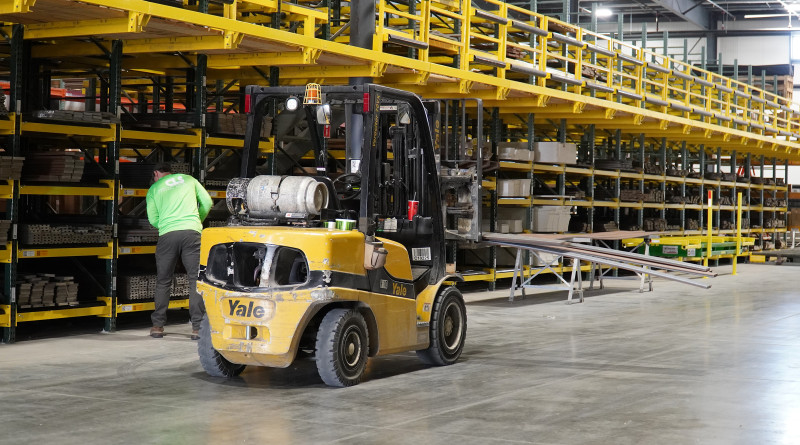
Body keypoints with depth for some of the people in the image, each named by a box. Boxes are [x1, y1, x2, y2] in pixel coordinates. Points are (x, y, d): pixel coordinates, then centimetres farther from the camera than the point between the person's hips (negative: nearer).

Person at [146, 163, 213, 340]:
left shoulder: (154, 189, 17)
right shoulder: (188, 179, 20)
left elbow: (153, 219, 10)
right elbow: (207, 203, 17)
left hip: (167, 235, 0)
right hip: (192, 232, 0)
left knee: (163, 281, 12)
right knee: (195, 279, 0)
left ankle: (158, 325, 15)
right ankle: (197, 327, -6)